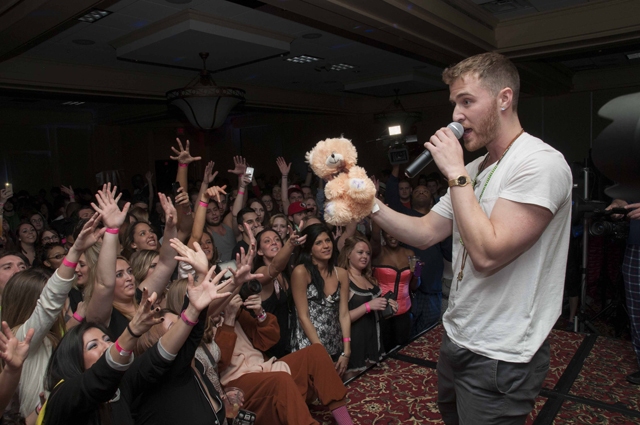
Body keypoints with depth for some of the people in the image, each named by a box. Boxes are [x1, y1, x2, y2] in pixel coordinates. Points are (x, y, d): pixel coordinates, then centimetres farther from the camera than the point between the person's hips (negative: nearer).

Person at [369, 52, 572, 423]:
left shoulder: (541, 163, -21)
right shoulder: (476, 169, 7)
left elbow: (486, 254, -29)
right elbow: (426, 233, 5)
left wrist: (456, 174, -23)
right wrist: (372, 205, -8)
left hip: (500, 358, -8)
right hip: (457, 338, 8)